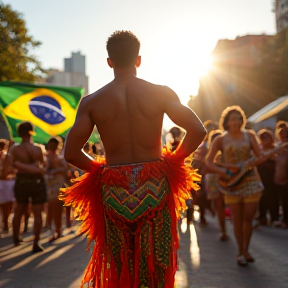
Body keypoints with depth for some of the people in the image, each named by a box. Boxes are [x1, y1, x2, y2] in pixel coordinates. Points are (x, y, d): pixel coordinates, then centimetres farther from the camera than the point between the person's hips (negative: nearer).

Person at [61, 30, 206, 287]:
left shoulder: (91, 102, -1)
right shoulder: (161, 93, -2)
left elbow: (71, 153, -4)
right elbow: (198, 130, -8)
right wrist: (174, 160, 6)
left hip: (114, 190, 1)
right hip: (154, 187, 0)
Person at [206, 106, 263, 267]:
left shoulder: (249, 136, 5)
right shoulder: (220, 141, 1)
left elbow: (259, 156, -1)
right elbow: (209, 161, -6)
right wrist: (222, 172, -20)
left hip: (251, 182, 1)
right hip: (232, 183, -1)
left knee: (248, 218, 3)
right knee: (237, 220, 2)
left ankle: (246, 250, 20)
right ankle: (241, 252, 16)